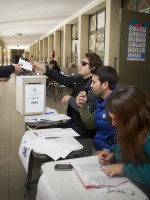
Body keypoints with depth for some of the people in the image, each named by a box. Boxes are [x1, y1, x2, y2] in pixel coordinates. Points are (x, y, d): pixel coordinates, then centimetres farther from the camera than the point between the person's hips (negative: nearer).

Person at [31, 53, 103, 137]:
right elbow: (63, 79, 6)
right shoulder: (79, 79, 2)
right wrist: (42, 68, 2)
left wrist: (70, 99, -19)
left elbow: (88, 110, -32)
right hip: (72, 121, 8)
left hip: (82, 127, -7)